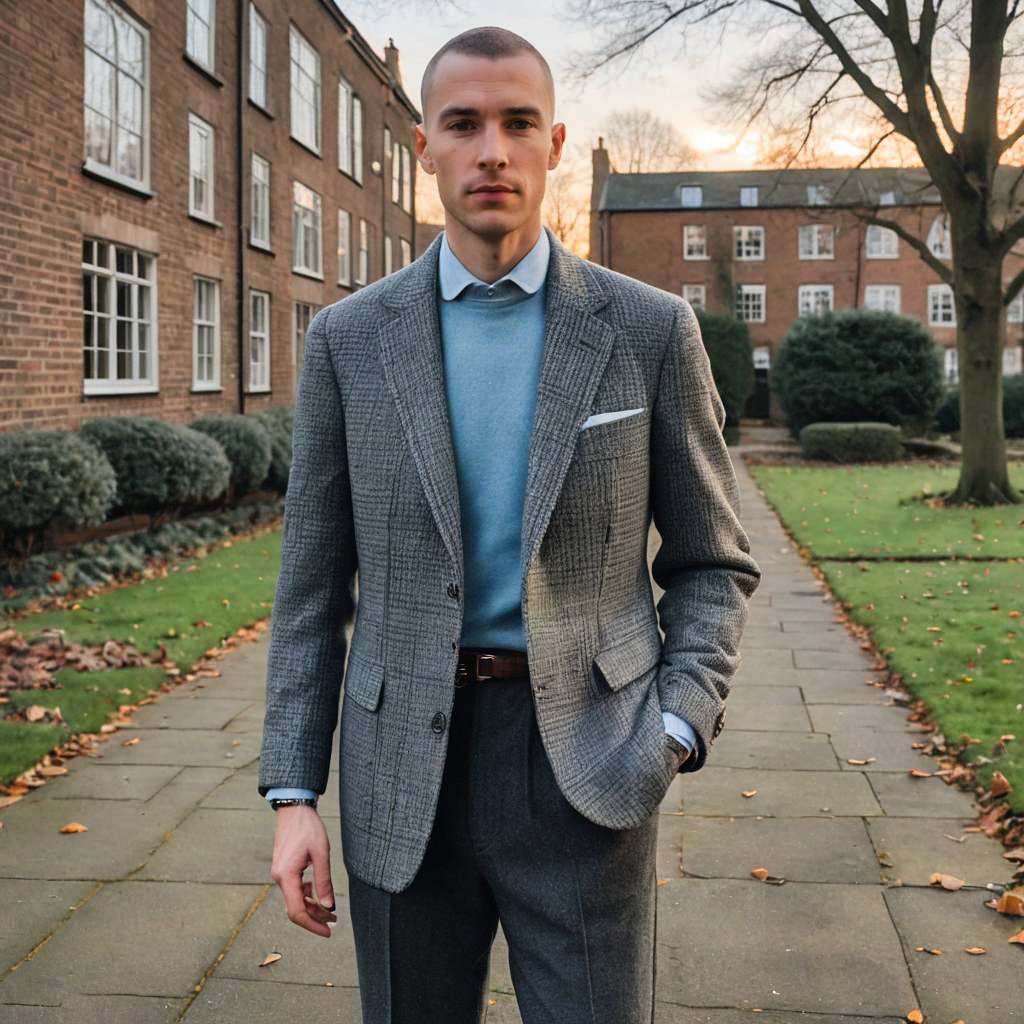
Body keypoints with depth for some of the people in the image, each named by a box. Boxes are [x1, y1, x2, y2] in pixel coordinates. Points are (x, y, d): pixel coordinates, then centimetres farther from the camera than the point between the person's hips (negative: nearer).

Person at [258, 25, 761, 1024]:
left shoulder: (651, 330, -1)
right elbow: (314, 582, 5)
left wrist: (675, 734, -11)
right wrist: (292, 794, -1)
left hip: (583, 760, -1)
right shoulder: (349, 339, 2)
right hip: (406, 761, 2)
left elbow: (711, 565, 5)